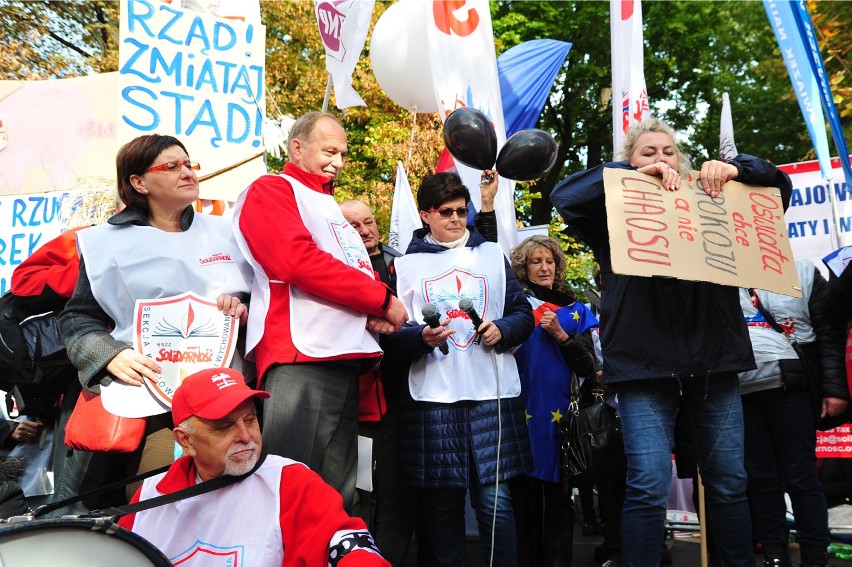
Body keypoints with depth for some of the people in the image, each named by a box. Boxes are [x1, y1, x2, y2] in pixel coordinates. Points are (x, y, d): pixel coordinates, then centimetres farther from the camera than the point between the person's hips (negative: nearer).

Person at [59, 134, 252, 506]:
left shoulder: (222, 233, 15)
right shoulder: (107, 242, 7)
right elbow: (77, 318, 8)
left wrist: (241, 308, -2)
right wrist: (112, 356, -11)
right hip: (147, 394, -2)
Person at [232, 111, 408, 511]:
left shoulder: (332, 207, 27)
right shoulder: (271, 190, 1)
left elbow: (359, 272, 28)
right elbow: (300, 262, -15)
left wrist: (377, 314, 3)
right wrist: (383, 299, -9)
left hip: (345, 360, 9)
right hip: (301, 359, -8)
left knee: (337, 493, 12)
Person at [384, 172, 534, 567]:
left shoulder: (493, 255, 15)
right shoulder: (405, 265, 10)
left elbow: (523, 314, 15)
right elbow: (393, 334, 6)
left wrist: (502, 330, -6)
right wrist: (422, 338, -15)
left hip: (493, 398, 1)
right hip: (433, 400, -1)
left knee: (496, 502, 0)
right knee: (440, 505, 4)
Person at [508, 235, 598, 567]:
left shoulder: (575, 311, 13)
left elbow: (588, 369, 6)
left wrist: (561, 335, -7)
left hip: (561, 415, 2)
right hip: (522, 412, -1)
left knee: (559, 496, 5)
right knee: (523, 495, 3)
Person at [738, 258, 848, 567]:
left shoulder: (803, 272, 8)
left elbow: (831, 334, 2)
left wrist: (835, 388, -7)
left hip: (789, 388, -2)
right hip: (737, 392, 3)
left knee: (801, 475, 0)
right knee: (759, 477, 6)